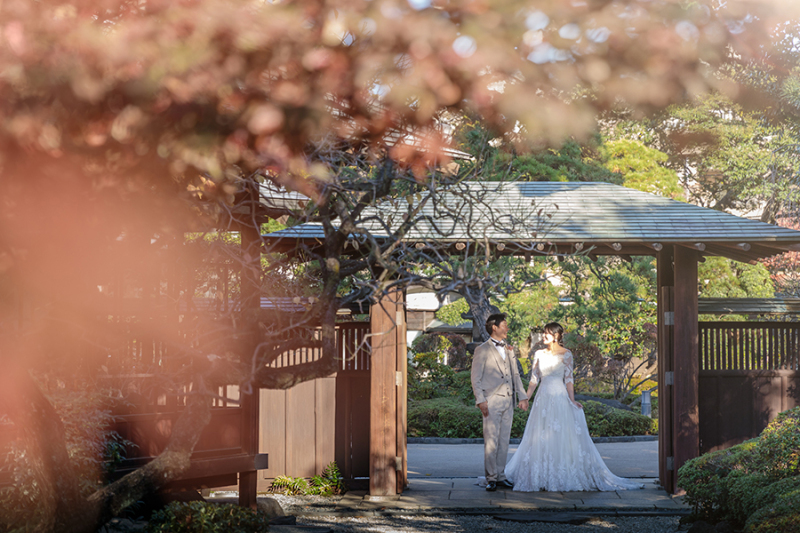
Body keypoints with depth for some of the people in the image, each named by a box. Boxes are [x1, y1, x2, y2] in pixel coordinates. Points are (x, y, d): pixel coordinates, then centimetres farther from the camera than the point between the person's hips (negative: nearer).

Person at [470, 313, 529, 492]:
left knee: (504, 441, 8)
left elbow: (515, 374, 20)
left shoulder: (508, 349, 17)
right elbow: (476, 378, -5)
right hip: (492, 402, -6)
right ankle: (491, 478, -2)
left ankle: (500, 476, 14)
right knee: (491, 441, -6)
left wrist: (522, 396, 12)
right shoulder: (482, 350, -2)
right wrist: (480, 401, -13)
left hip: (507, 401, 6)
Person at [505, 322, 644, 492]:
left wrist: (572, 400, -12)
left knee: (563, 438, -4)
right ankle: (542, 477, 9)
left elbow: (569, 379, -5)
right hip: (543, 399, 4)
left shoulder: (565, 354, -2)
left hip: (560, 398, -4)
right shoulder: (539, 354, 10)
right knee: (540, 439, 3)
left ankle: (564, 476, 2)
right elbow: (534, 379, 12)